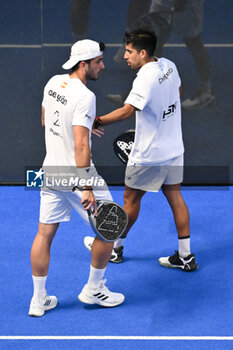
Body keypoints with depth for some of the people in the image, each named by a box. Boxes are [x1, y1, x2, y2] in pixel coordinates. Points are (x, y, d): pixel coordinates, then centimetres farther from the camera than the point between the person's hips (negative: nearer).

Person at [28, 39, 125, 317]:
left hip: (50, 172, 8)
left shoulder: (53, 83, 3)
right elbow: (81, 146, -27)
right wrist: (87, 189, -27)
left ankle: (38, 300, 20)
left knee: (44, 234, 12)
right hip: (76, 176, -8)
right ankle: (93, 289, 23)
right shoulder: (85, 97, -21)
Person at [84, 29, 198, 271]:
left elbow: (126, 111, -35)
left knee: (131, 198, 8)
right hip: (174, 148, 8)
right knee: (175, 197, 11)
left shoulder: (146, 79, -25)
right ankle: (185, 256, 15)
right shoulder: (168, 66, 1)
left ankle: (115, 247, 25)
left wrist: (98, 121, -38)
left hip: (149, 155, -8)